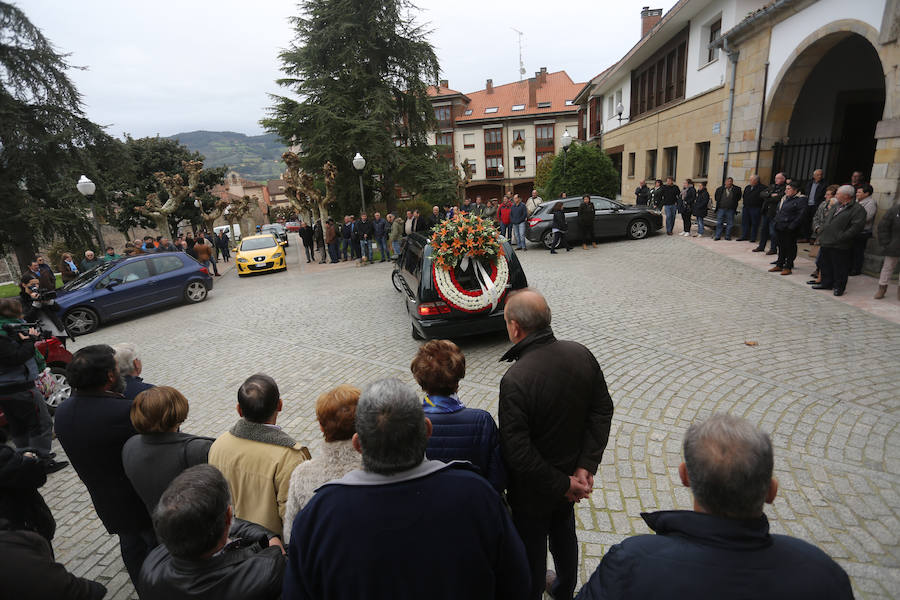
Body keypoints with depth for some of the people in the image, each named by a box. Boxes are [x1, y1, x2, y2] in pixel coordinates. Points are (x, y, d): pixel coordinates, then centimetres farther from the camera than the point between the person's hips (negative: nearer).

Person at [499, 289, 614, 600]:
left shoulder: (515, 380, -33)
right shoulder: (581, 354, -15)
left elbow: (517, 454, -30)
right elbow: (603, 411, -8)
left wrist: (564, 484, -17)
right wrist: (586, 466, -8)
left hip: (533, 489, -6)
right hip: (571, 472, 6)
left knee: (531, 548, 21)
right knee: (564, 533, 31)